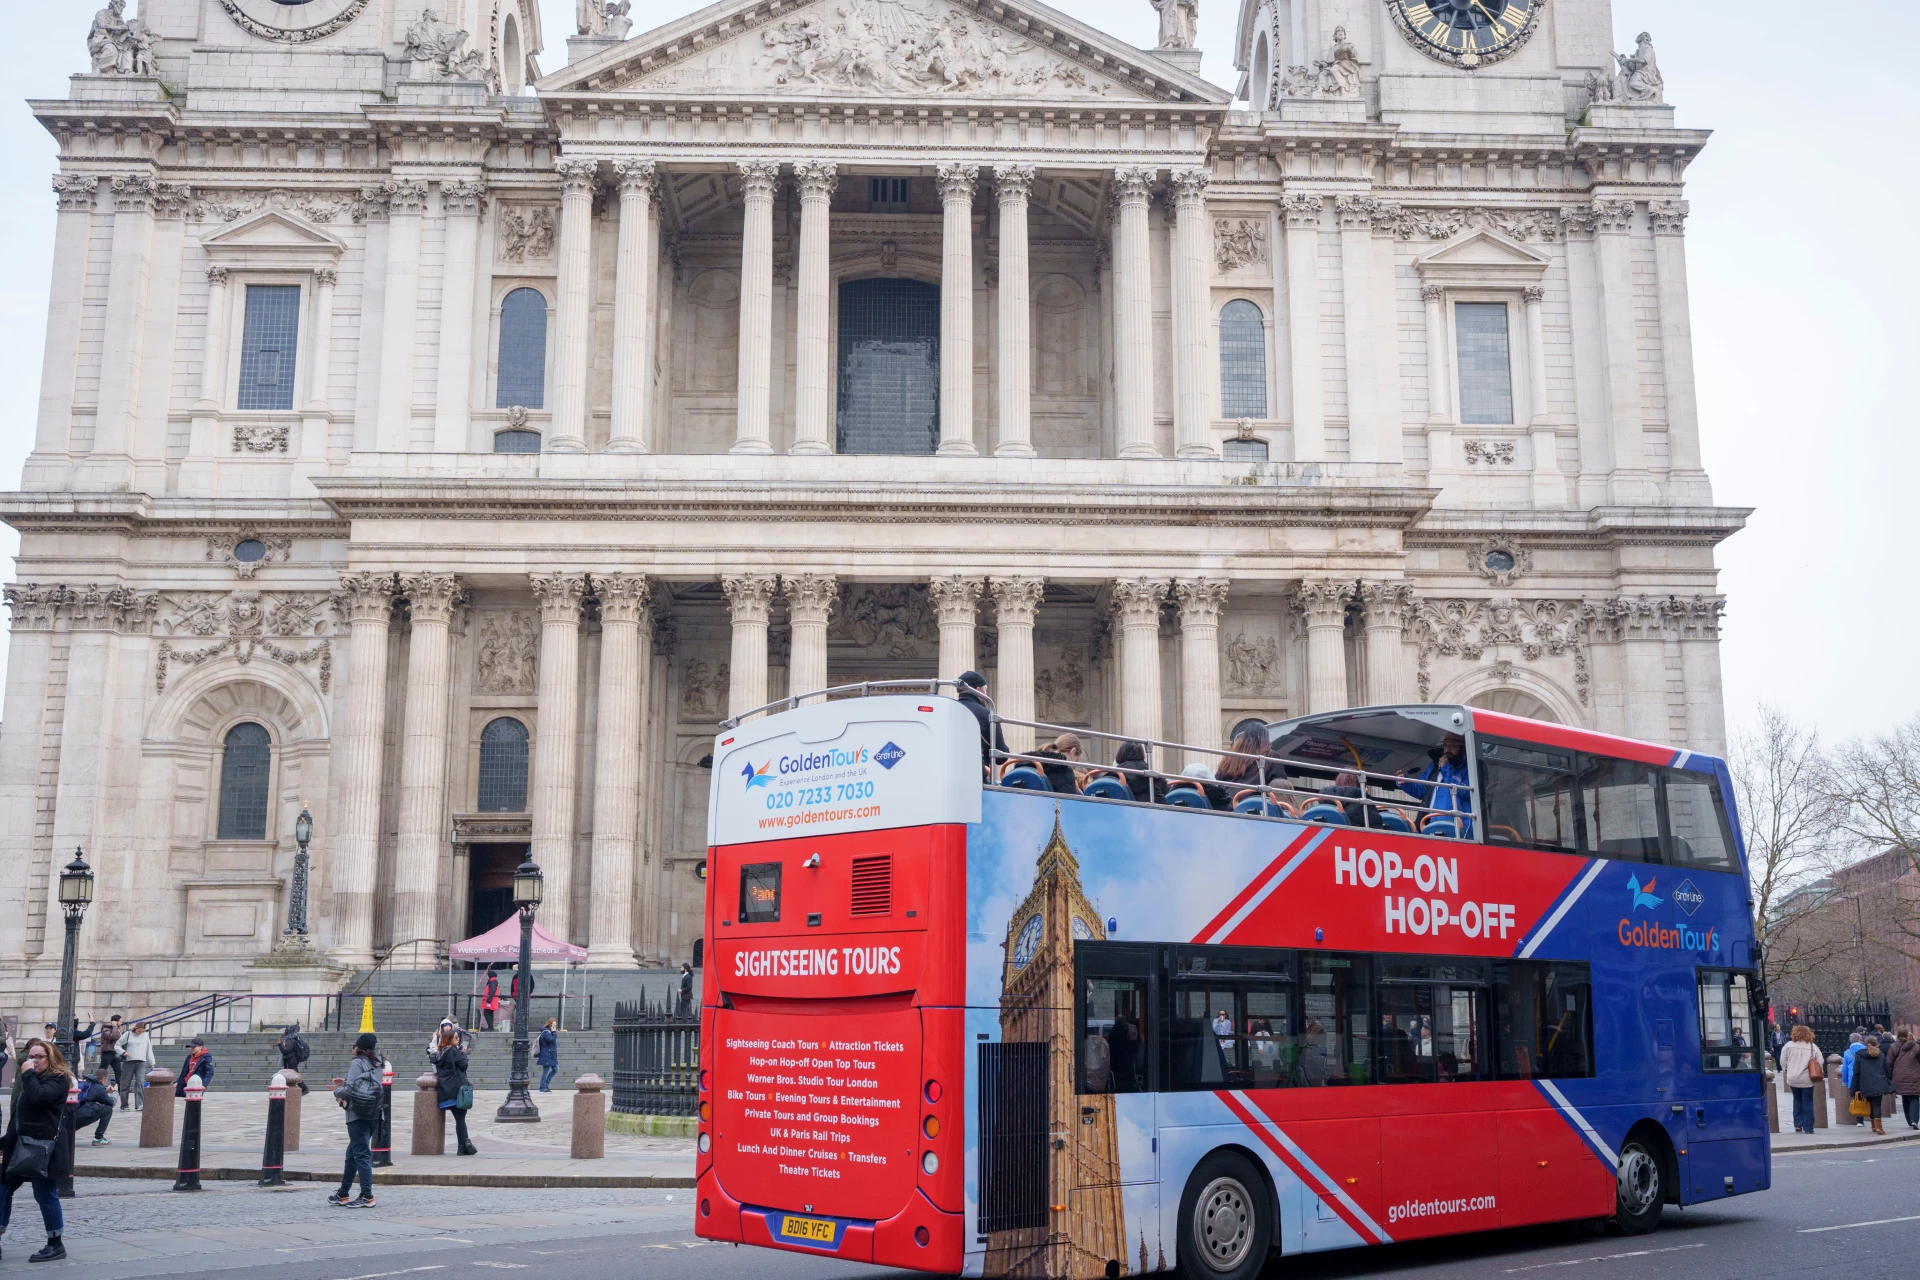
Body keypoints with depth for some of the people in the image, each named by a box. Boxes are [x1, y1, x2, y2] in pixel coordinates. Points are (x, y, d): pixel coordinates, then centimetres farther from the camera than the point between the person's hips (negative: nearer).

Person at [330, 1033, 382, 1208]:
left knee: (361, 1155, -5)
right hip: (373, 1115, 8)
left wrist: (337, 1091, 3)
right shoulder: (376, 1064, 11)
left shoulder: (358, 1063, -11)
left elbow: (349, 1090, -17)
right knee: (352, 1154, 18)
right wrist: (345, 1083, 19)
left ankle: (367, 1197, -6)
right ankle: (343, 1194, 26)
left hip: (357, 1116, -8)